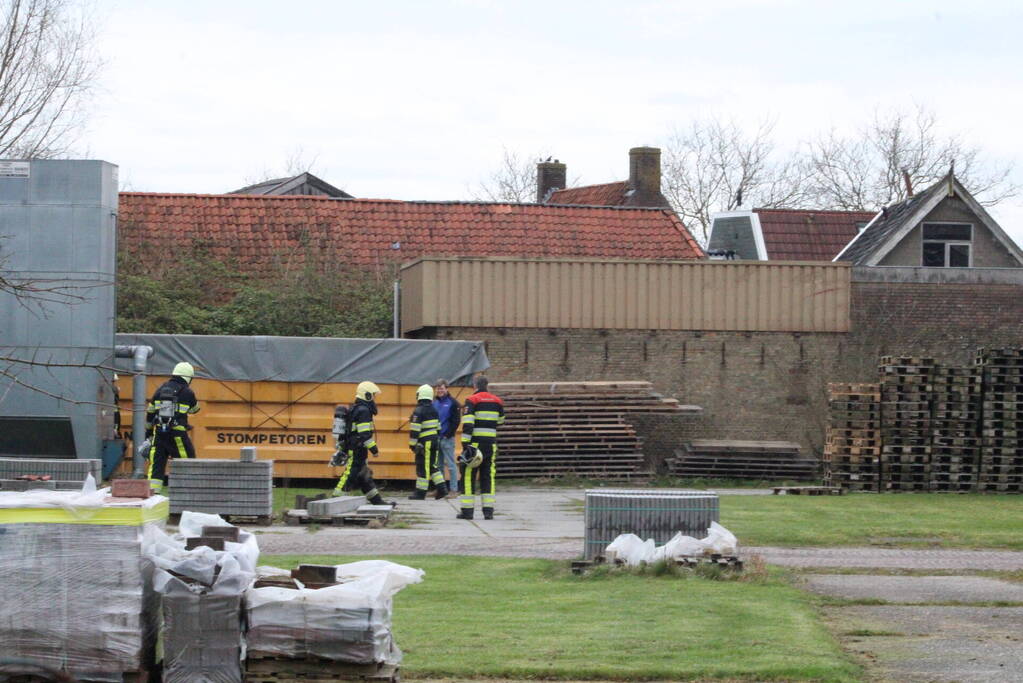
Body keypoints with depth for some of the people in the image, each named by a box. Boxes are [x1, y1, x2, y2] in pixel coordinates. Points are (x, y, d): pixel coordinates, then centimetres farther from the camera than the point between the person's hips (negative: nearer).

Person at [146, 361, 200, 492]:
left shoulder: (161, 389, 9)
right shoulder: (187, 392, -4)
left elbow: (150, 412, 12)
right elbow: (194, 409, 14)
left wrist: (149, 431, 21)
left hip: (159, 432, 4)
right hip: (177, 435, -4)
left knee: (156, 463, 6)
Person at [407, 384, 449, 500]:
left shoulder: (418, 411, -13)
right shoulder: (434, 410, 12)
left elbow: (414, 430, -17)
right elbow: (438, 427, 18)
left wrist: (412, 444, -13)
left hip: (425, 443, -8)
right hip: (435, 440, 8)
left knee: (422, 467, -3)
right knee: (432, 466, 15)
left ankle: (420, 493, 1)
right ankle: (442, 489, 9)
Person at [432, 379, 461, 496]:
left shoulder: (452, 403, -4)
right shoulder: (435, 402, 13)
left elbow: (456, 421, -9)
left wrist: (448, 434, -13)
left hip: (447, 438, -6)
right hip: (436, 438, 6)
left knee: (450, 465, -5)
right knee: (438, 465, 11)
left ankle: (453, 489, -3)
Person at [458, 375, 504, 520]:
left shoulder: (472, 401, -6)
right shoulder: (497, 401, 9)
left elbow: (467, 424, -14)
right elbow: (500, 422, 21)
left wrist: (465, 444, -17)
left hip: (475, 442, -4)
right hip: (491, 443, 4)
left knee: (468, 476, 2)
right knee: (488, 476, 8)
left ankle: (467, 510, 0)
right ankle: (488, 511, 3)